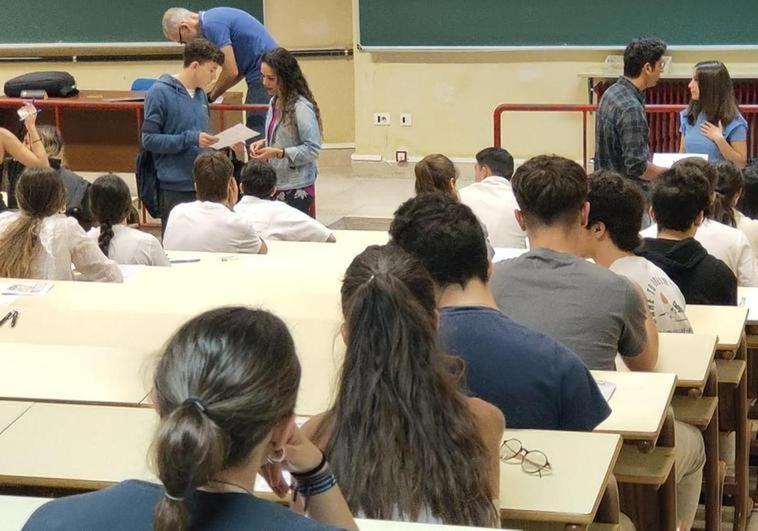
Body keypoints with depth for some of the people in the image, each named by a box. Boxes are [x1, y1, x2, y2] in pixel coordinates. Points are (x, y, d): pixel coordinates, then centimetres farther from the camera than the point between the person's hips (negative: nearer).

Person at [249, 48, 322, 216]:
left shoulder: (301, 107, -16)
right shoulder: (274, 102, 8)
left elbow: (313, 149, -17)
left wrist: (278, 152, -21)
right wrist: (264, 143, 3)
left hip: (297, 189, -7)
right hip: (274, 185, 7)